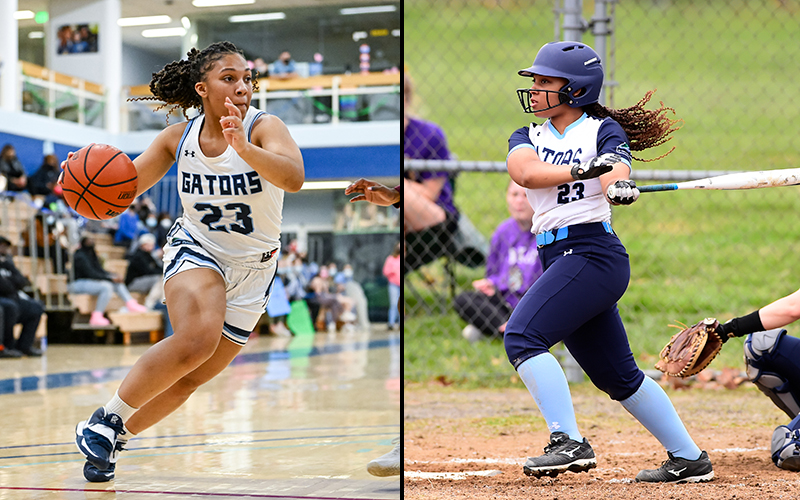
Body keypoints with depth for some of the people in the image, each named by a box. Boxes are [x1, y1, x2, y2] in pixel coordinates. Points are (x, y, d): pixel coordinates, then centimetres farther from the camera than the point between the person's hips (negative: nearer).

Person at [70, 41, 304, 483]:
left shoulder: (264, 128, -20)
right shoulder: (179, 138, -9)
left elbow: (294, 178, -39)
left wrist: (244, 148, -56)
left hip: (252, 269, 1)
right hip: (196, 250, -1)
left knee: (189, 380, 6)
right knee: (197, 338, -31)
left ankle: (115, 439, 31)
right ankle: (106, 418, -15)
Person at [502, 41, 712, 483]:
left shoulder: (604, 130, 2)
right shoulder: (527, 138, 16)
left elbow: (615, 169, -19)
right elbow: (524, 171, -7)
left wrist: (619, 186, -44)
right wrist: (579, 170, -25)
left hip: (593, 252, -7)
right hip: (558, 259, 7)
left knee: (522, 335, -22)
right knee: (617, 376, 12)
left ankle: (569, 443, -24)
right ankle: (689, 459, 22)